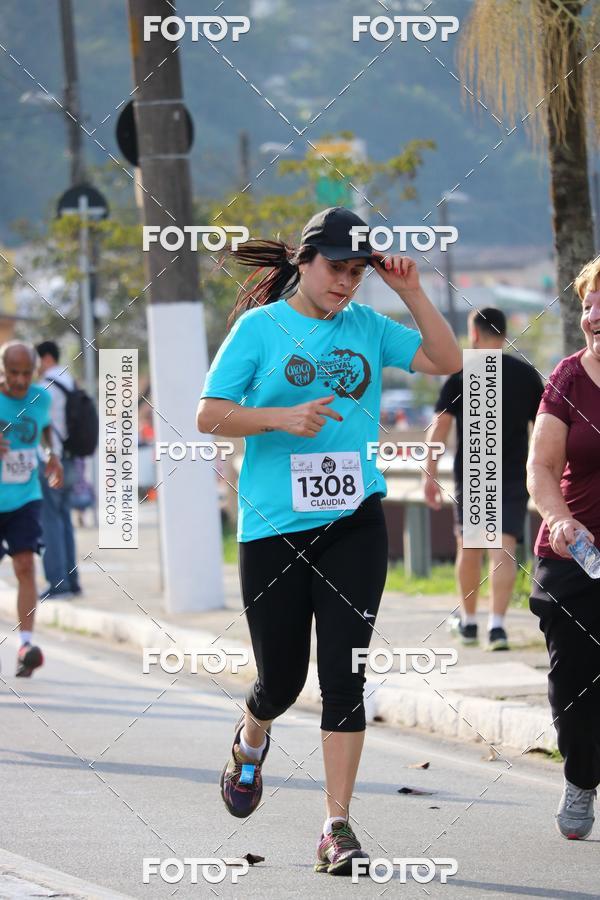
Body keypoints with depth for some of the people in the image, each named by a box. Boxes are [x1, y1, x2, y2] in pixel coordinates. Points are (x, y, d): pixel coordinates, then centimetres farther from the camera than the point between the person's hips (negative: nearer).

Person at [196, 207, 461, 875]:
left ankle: (337, 827, -5)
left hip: (354, 523, 2)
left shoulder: (367, 326, 9)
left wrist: (410, 292, -3)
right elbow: (209, 416, -3)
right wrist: (282, 419, -17)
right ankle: (250, 742, 43)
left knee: (344, 675, -7)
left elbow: (447, 361, 4)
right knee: (281, 678, 6)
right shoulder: (261, 325, -1)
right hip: (274, 526, -2)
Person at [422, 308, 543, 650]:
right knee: (504, 551, -4)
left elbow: (440, 426, -7)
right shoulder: (527, 374, 5)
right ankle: (497, 623, -18)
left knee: (469, 548, 15)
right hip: (514, 477, 1)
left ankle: (468, 621, 26)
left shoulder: (462, 374, -2)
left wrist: (430, 474, -4)